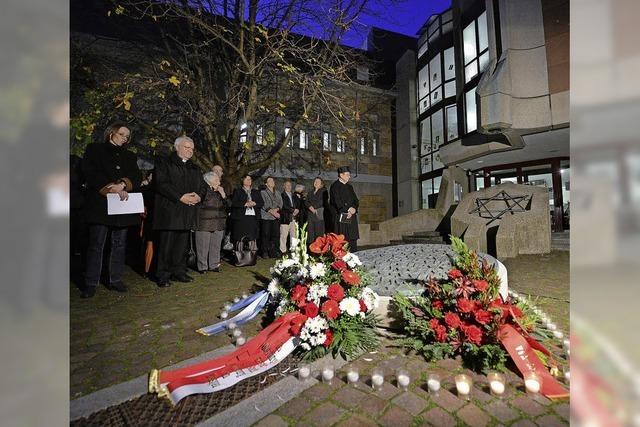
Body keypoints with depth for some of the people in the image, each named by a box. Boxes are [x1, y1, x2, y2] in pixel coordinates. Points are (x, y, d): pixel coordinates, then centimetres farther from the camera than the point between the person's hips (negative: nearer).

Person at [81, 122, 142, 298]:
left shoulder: (130, 156, 18)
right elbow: (90, 173, -4)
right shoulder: (94, 150, 9)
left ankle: (116, 280, 14)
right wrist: (112, 188, -15)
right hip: (100, 204, -3)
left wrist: (122, 184, -16)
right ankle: (91, 283, 6)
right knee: (96, 244, -2)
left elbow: (137, 177, 4)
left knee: (119, 244, 6)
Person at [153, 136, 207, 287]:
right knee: (166, 244, -2)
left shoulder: (194, 168, 21)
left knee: (183, 244, 9)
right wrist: (180, 197, -18)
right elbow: (161, 184, -10)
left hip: (188, 213, 6)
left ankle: (179, 271, 19)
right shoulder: (165, 163, 3)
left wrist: (198, 196, -5)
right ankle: (163, 275, 7)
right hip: (169, 211, -5)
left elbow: (203, 185, 17)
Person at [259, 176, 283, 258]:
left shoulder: (278, 193, 20)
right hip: (266, 216, -4)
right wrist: (272, 212, -14)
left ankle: (273, 252, 10)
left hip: (276, 217, 4)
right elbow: (264, 204, -6)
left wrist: (276, 209, -10)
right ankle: (265, 252, 3)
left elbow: (280, 203, 10)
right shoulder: (263, 192, 4)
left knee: (276, 235, 1)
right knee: (266, 235, -4)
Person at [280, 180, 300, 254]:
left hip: (294, 218, 6)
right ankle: (283, 250, 3)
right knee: (283, 236, -3)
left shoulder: (294, 196, 20)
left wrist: (297, 210, -4)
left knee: (294, 235, 7)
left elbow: (298, 204, 15)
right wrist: (293, 210, -14)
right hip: (285, 218, -6)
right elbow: (284, 206, -12)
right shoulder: (282, 195, -2)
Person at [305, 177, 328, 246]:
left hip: (319, 214, -5)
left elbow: (323, 202, -5)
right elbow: (306, 202, 14)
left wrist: (314, 207, -5)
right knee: (310, 233, -1)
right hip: (310, 214, 5)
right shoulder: (311, 193, 25)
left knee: (319, 233, -10)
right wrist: (310, 207, -6)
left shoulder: (324, 191, 7)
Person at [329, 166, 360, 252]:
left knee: (352, 239, 5)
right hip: (340, 217, -7)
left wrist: (353, 209, -5)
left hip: (351, 217, 7)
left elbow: (356, 200, 15)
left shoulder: (349, 187, 19)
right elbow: (337, 201, -12)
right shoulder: (335, 186, -4)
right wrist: (348, 210, -13)